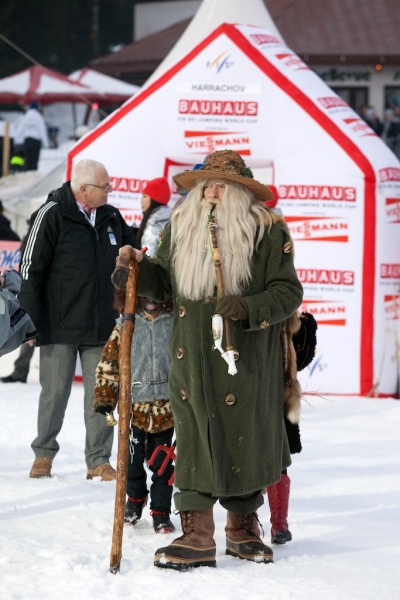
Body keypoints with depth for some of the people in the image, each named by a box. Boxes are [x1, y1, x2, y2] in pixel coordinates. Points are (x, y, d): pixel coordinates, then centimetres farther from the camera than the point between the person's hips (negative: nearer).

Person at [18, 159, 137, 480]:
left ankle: (99, 460, 10)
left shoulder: (112, 218, 8)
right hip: (60, 327, -4)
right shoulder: (51, 215, -9)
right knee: (55, 393, 4)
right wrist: (31, 321, -9)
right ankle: (43, 455, 19)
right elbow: (31, 269, -7)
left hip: (102, 327, 4)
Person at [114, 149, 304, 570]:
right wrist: (138, 267, -3)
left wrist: (249, 308, -21)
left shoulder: (268, 231, -4)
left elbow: (289, 291, -6)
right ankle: (197, 538, 1)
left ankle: (242, 529, 23)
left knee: (244, 438, 6)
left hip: (247, 361, -2)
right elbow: (164, 283, 17)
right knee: (194, 440, -1)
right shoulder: (179, 227, 8)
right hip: (192, 358, 3)